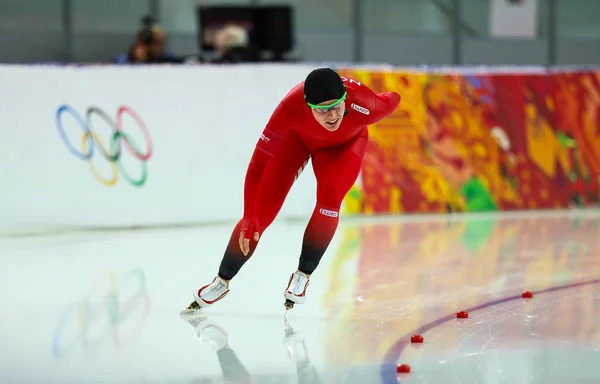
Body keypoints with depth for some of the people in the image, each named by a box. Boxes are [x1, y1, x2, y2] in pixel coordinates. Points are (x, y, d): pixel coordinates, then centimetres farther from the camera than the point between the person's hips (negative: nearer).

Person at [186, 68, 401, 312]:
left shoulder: (365, 106, -41)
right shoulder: (292, 107, -43)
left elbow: (392, 100, -17)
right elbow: (259, 161, -39)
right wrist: (249, 217, -41)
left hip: (345, 144, 0)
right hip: (298, 137, 0)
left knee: (329, 197, -26)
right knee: (261, 214, -6)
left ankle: (303, 275, -2)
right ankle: (222, 280, 16)